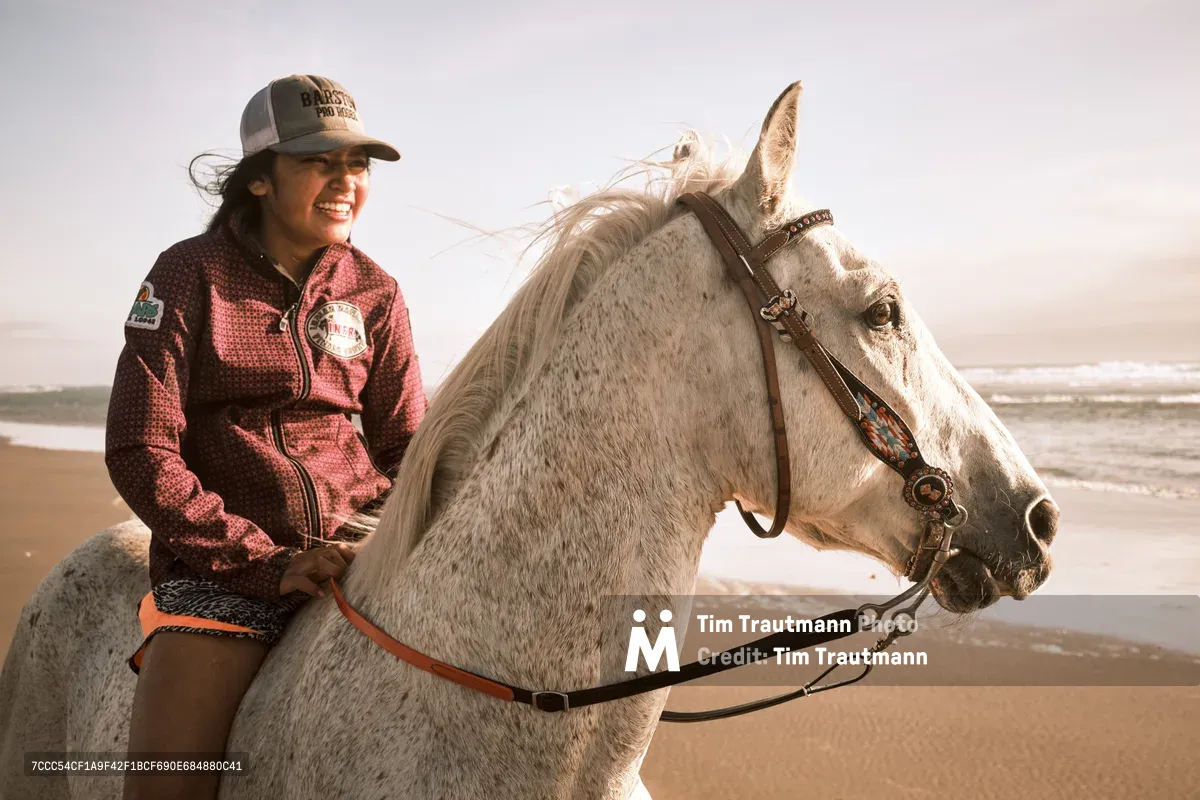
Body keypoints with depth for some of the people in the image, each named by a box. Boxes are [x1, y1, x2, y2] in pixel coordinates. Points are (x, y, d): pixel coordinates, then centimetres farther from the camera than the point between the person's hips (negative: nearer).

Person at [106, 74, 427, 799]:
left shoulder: (374, 292, 7)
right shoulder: (190, 274, -3)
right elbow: (140, 454, -6)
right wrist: (266, 563, -14)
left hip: (359, 545, 3)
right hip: (223, 563, -3)